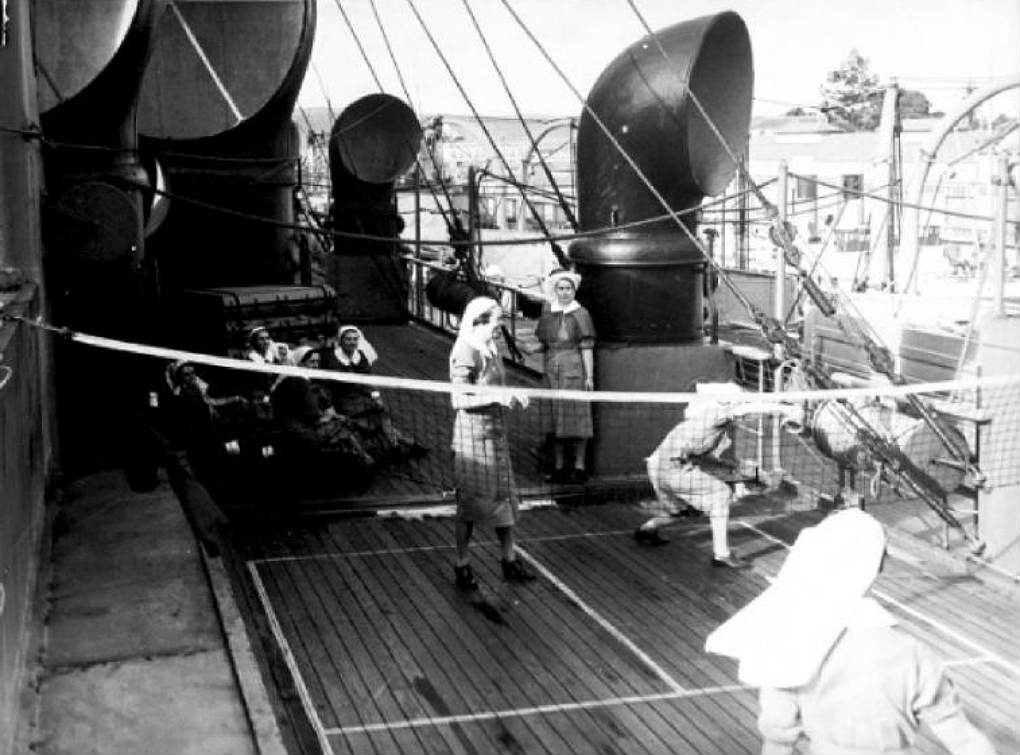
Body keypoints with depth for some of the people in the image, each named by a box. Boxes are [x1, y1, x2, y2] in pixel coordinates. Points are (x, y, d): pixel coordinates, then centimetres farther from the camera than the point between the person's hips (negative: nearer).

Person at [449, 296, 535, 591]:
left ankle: (509, 561, 24)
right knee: (471, 500, 2)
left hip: (495, 430, 8)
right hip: (473, 432, -8)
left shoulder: (491, 350, 8)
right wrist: (495, 398, -25)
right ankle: (463, 565, 15)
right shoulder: (466, 353, -17)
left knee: (503, 496, 13)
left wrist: (511, 397, 2)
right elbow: (459, 400, -21)